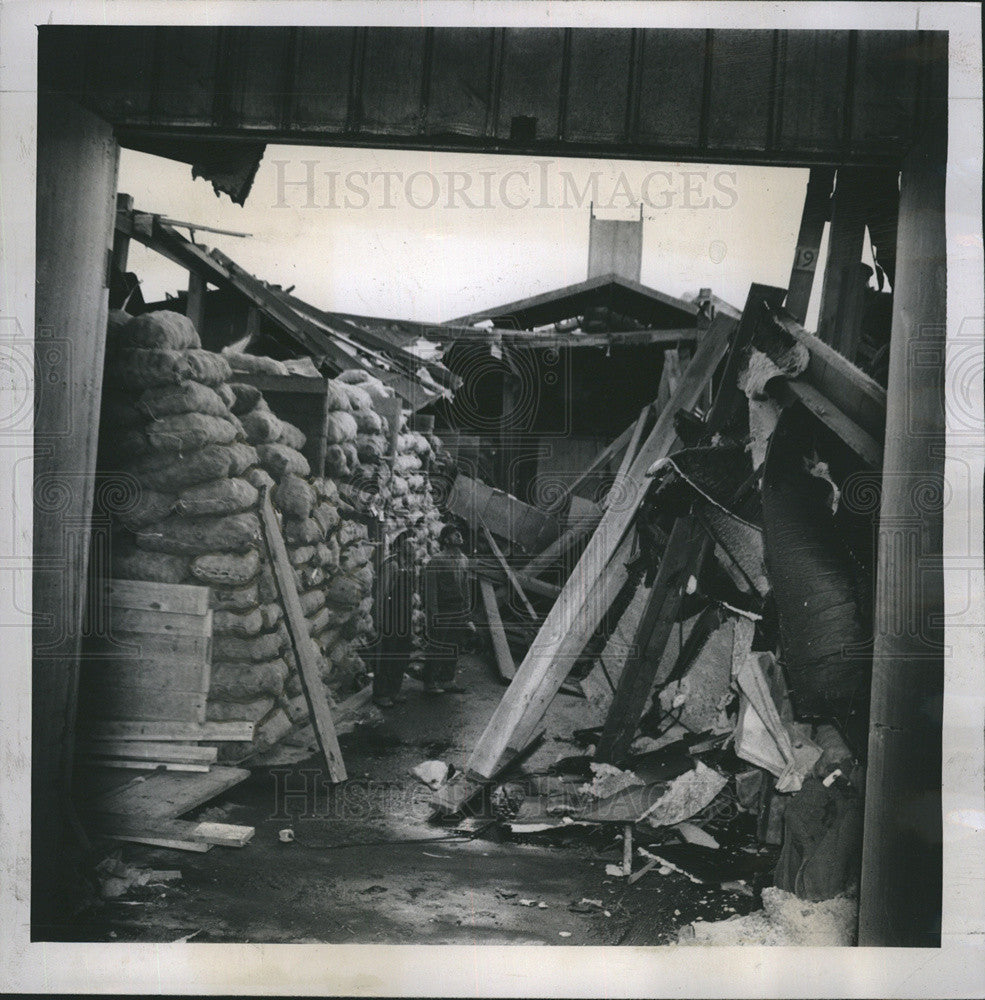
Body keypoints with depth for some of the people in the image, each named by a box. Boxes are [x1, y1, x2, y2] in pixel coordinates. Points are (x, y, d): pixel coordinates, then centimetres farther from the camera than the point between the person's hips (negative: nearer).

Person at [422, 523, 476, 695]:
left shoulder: (463, 560, 10)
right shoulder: (436, 561, -14)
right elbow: (430, 590, -15)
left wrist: (467, 612, 15)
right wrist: (433, 614, -18)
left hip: (459, 614, 7)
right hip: (442, 615, -7)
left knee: (455, 648, 14)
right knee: (436, 649, 1)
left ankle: (447, 680, 27)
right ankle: (429, 682, 13)